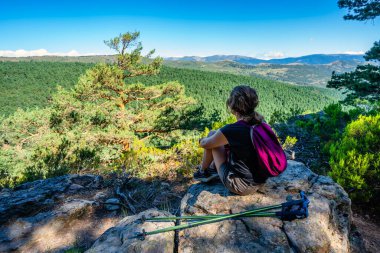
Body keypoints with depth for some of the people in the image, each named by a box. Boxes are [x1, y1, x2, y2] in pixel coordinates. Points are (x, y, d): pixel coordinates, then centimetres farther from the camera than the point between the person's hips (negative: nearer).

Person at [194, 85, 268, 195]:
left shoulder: (230, 130, -27)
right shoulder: (260, 121, -8)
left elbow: (204, 144, -9)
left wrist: (202, 140, 14)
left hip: (240, 186, -6)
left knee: (212, 134, 3)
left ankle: (203, 171, 25)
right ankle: (213, 168, 38)